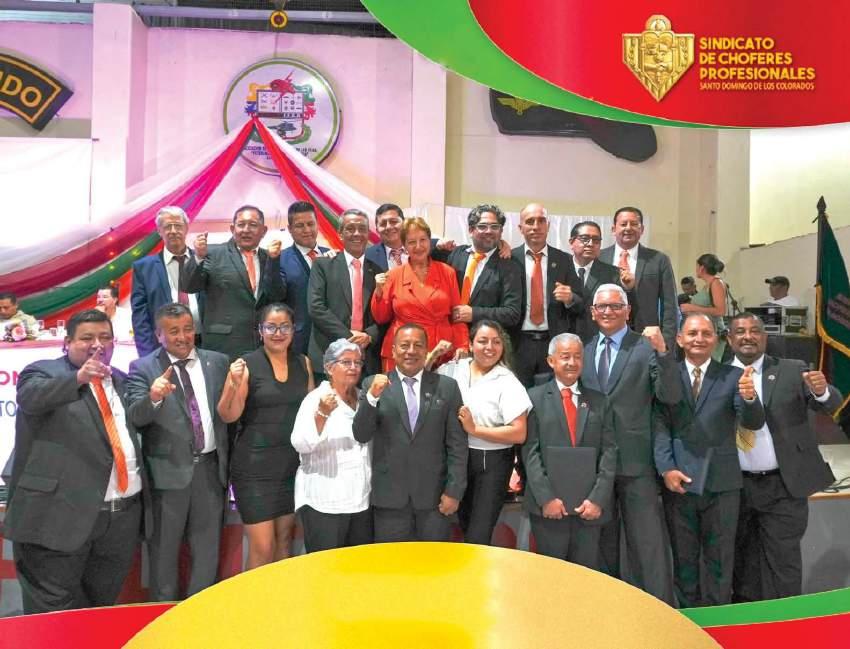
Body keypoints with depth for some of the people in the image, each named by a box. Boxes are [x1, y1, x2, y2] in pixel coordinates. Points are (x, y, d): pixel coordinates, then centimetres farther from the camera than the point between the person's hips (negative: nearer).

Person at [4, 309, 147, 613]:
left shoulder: (120, 380, 17)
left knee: (103, 602, 17)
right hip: (61, 512, -5)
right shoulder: (44, 371, 0)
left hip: (124, 513, 5)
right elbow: (30, 397, -22)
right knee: (51, 608, 2)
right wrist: (79, 378, -35)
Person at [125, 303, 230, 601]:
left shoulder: (217, 362, 5)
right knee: (164, 550, 11)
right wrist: (154, 397, -38)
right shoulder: (143, 368, -5)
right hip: (168, 470, -3)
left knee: (208, 548, 15)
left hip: (210, 468, 3)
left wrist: (226, 461, 7)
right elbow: (135, 417, -17)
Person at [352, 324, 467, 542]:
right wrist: (372, 396, -19)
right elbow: (360, 435, -5)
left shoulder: (447, 387, 3)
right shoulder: (373, 384, 2)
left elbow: (457, 444, 2)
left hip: (434, 495, 1)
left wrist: (454, 491, -3)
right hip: (389, 496, 0)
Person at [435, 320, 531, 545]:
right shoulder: (452, 370, 2)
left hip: (491, 464, -4)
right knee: (465, 525, 21)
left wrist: (475, 429, -17)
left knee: (478, 537, -1)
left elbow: (519, 434, -15)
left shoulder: (507, 383, -9)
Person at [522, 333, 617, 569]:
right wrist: (545, 497, -12)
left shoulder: (598, 401, 10)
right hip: (548, 505, -2)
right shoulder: (535, 398, 3)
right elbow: (530, 452, -4)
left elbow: (609, 452, 4)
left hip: (589, 506, 2)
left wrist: (598, 498, -7)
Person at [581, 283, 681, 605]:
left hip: (634, 461, -4)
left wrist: (663, 351, -24)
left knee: (647, 543, -2)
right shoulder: (584, 351, 10)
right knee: (602, 544, 17)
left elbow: (671, 397, -13)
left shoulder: (647, 347, -3)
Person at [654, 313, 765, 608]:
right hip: (678, 481, 0)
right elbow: (660, 425, -7)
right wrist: (666, 468, -19)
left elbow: (753, 422, -10)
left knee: (720, 558, 13)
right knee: (684, 556, 15)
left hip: (721, 482, 0)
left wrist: (750, 397, -31)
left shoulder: (733, 376, 0)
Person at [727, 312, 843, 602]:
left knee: (782, 560, 4)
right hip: (736, 486, 2)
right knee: (742, 560, 16)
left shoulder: (792, 370, 1)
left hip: (784, 486, -2)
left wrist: (822, 391, -29)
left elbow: (831, 405, -10)